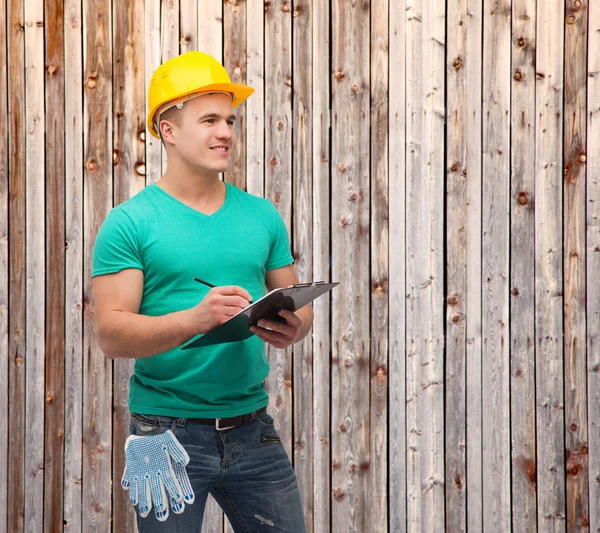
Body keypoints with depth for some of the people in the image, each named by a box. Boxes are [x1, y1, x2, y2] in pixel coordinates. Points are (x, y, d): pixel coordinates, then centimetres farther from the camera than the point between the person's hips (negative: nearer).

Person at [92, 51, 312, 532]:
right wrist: (196, 318, -28)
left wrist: (292, 328, -12)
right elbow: (111, 334, -13)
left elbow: (298, 304, 12)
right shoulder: (130, 223, -6)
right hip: (169, 433, -4)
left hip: (253, 430, 4)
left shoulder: (261, 216, 8)